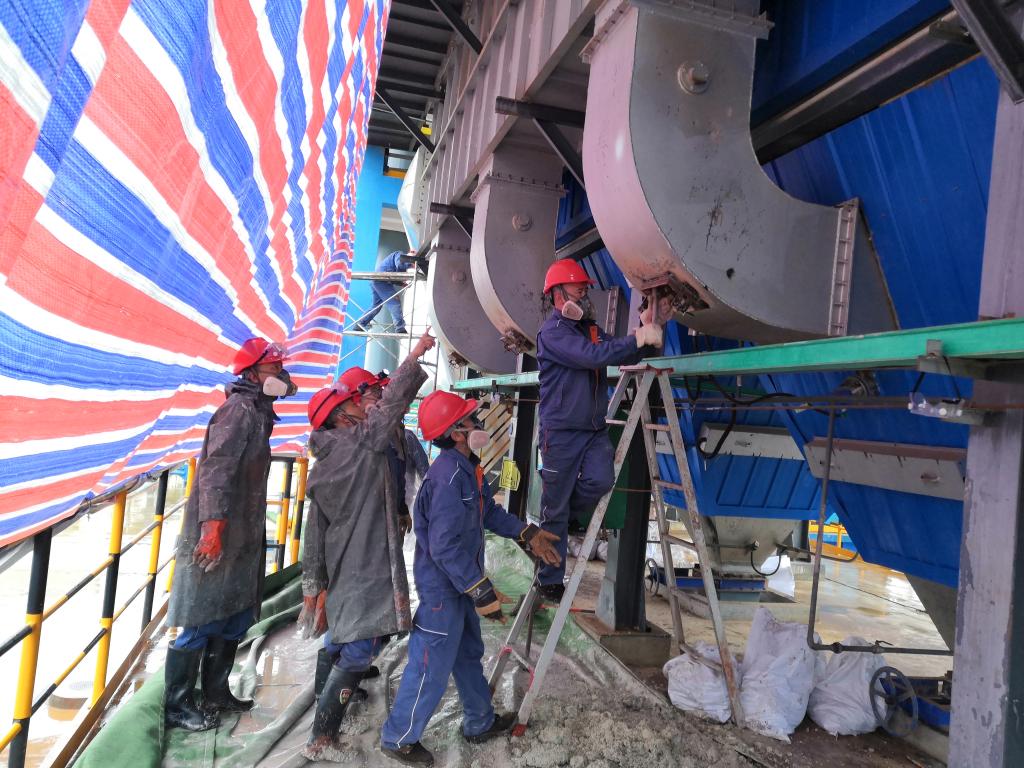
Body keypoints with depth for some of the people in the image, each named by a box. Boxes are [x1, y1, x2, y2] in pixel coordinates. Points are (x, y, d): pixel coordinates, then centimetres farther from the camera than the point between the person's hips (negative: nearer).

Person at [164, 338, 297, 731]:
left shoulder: (258, 411, 16)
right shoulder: (239, 409, -14)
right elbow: (216, 467, -24)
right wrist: (213, 524, -30)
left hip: (242, 536, 10)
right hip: (217, 534, -10)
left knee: (236, 618, 16)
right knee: (202, 622, 1)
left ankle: (216, 693, 30)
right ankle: (177, 706, 15)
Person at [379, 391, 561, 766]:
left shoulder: (468, 468, 4)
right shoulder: (449, 475, -29)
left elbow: (489, 510, 17)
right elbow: (446, 546, -30)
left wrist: (527, 533, 9)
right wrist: (483, 591, -26)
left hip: (459, 582, 10)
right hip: (442, 586, -10)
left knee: (469, 654, 23)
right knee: (431, 667, 5)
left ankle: (480, 722, 41)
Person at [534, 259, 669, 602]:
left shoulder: (590, 329, 16)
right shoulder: (553, 331, -10)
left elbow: (624, 356, 10)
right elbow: (592, 355, -25)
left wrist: (645, 328, -3)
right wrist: (638, 338, -20)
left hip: (594, 428, 6)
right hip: (561, 431, -6)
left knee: (601, 480, -18)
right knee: (555, 508, 1)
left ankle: (555, 519, 12)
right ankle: (549, 580, 17)